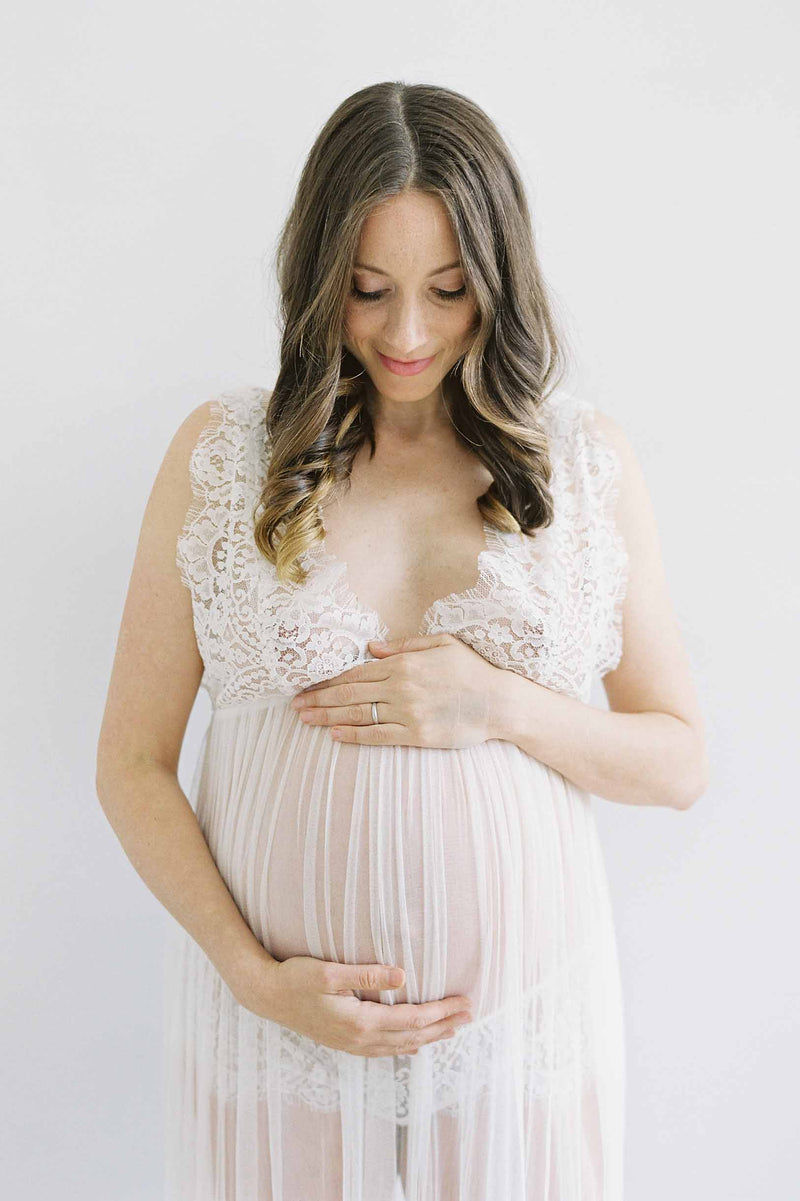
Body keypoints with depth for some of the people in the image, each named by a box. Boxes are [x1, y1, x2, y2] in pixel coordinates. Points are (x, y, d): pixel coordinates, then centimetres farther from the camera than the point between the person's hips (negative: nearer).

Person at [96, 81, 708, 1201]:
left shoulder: (587, 458, -1)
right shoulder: (220, 450, -3)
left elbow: (680, 761, 2)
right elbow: (132, 765, -1)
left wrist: (501, 708, -14)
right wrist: (254, 974, -12)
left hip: (522, 1020, 1)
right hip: (280, 1019, 0)